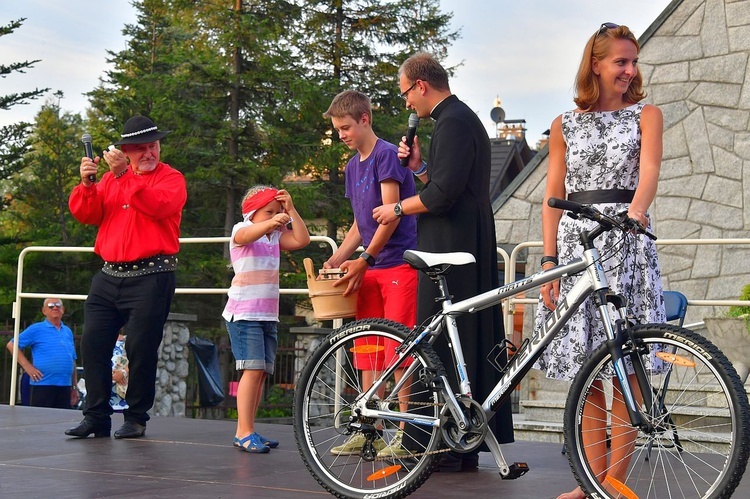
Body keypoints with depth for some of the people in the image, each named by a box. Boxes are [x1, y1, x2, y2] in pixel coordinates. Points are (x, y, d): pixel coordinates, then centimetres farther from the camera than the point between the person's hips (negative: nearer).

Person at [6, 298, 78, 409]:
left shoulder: (68, 332, 15)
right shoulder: (36, 329, 0)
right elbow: (11, 345, -1)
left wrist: (74, 387, 16)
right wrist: (27, 366, -8)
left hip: (65, 387, 5)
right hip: (43, 385, -5)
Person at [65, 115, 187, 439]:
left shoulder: (171, 178, 2)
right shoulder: (110, 178, 17)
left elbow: (159, 205, -19)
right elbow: (85, 214, 9)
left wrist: (123, 175, -23)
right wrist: (87, 183, -9)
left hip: (151, 277, -5)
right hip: (109, 276, 5)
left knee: (141, 349, -4)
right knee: (93, 344, 1)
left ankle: (136, 419, 7)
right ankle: (96, 417, 9)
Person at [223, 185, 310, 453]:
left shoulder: (276, 237, 17)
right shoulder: (241, 230, -3)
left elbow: (302, 240, 3)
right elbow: (245, 236, -28)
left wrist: (290, 210, -1)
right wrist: (270, 223, -46)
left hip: (268, 315, 7)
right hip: (243, 313, -7)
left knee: (262, 372, 4)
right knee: (253, 369, -16)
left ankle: (245, 431, 9)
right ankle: (245, 433, -15)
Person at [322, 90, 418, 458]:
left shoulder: (387, 155, -8)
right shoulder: (352, 166, 17)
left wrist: (363, 260, -15)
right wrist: (337, 258, 8)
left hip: (399, 264, -8)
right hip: (369, 268, 8)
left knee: (397, 348, -9)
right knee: (367, 347, 8)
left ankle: (406, 433, -4)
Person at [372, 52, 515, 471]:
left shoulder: (453, 122, -12)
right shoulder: (461, 118, 21)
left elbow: (444, 194, -21)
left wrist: (398, 208, -8)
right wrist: (418, 166, 10)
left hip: (451, 250, -11)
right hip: (468, 249, 11)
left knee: (443, 344, -8)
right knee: (468, 341, 11)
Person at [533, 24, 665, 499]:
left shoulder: (646, 114, 7)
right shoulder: (565, 125, 13)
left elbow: (649, 169, -11)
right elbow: (553, 199, 10)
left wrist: (636, 211, -32)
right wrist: (549, 261, 0)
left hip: (626, 242, -2)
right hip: (574, 243, 3)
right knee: (583, 365, 4)